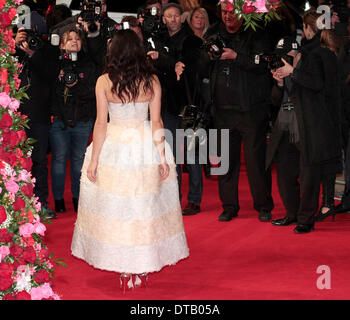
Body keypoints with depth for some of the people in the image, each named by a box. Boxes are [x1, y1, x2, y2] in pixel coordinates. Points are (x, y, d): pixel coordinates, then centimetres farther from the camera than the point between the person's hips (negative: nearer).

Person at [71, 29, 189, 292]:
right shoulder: (152, 81, -3)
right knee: (146, 207, 11)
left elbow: (101, 123, -7)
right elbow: (157, 121, -3)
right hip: (146, 147, 2)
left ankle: (125, 269, 13)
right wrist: (162, 157, 1)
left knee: (116, 206, 8)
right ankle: (144, 267, 18)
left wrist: (93, 160, -1)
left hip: (114, 149, -1)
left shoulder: (104, 82, -7)